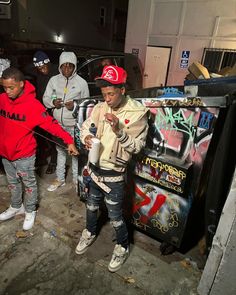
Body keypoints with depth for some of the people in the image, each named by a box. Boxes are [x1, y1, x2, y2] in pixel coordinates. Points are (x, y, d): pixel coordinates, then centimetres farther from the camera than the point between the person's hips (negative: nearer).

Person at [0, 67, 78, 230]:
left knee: (29, 184, 15)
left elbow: (51, 124, -25)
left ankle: (30, 211, 37)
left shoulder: (33, 105, -21)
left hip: (24, 155, -5)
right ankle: (16, 207, 48)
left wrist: (69, 140, -31)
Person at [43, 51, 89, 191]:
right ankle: (60, 178, 34)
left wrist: (75, 105, -20)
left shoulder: (82, 82, -7)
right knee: (60, 150, 17)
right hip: (58, 123, 3)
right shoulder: (54, 80, 0)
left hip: (75, 124, -3)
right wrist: (53, 102, -16)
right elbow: (45, 98, 6)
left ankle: (77, 179, 28)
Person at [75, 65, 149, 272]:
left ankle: (122, 247, 39)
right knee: (91, 206, 26)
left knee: (115, 217, 11)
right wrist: (86, 137, -18)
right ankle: (90, 233, 55)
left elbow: (136, 147, -18)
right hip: (95, 169, 5)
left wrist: (119, 130, -33)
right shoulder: (100, 108, -4)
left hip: (114, 175, -5)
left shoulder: (137, 113, -17)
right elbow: (86, 127, 5)